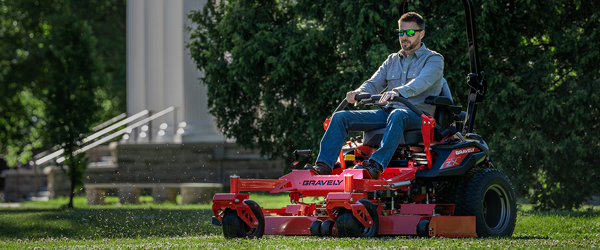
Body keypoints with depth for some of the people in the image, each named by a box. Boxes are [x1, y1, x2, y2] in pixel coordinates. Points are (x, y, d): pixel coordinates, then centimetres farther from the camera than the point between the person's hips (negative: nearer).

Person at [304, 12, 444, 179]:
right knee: (340, 117, -11)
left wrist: (398, 91, -38)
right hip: (387, 112, 6)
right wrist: (358, 93, -12)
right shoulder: (392, 60, 23)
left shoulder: (433, 59, 3)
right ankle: (324, 165, -24)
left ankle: (376, 166, -58)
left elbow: (422, 82, -18)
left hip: (417, 114, -6)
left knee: (397, 115, -43)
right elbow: (374, 83, 14)